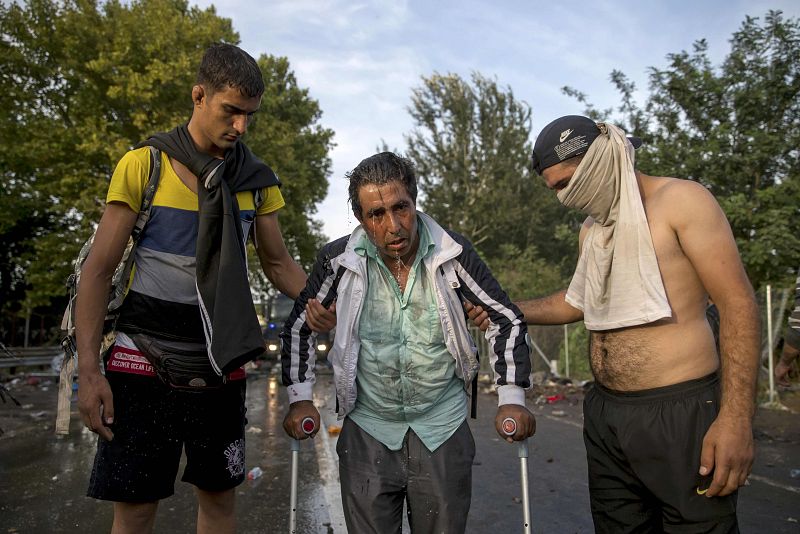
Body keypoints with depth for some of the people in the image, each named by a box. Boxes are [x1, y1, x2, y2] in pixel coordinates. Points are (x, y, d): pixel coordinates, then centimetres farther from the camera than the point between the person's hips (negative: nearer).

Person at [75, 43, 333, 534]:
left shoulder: (257, 179, 4)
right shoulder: (145, 164, -5)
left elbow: (278, 263, 10)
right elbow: (99, 269, -4)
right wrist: (89, 369, -10)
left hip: (221, 364, 3)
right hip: (145, 360, -2)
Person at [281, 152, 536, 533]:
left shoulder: (452, 253, -11)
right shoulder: (338, 260, -10)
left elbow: (506, 319, -2)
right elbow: (299, 326, 5)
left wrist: (512, 398, -8)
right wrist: (299, 398, -1)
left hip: (443, 428, 0)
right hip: (366, 430, 0)